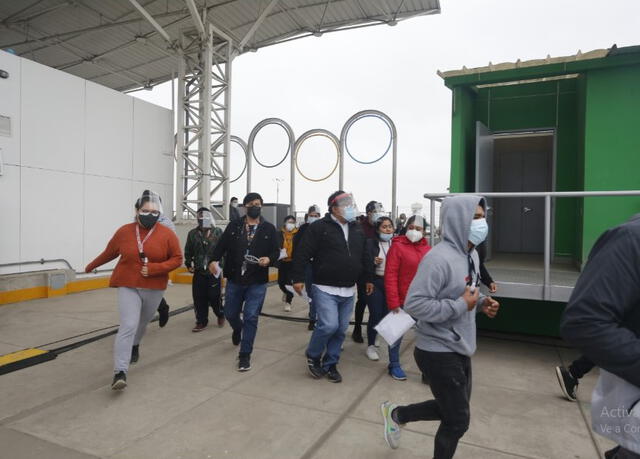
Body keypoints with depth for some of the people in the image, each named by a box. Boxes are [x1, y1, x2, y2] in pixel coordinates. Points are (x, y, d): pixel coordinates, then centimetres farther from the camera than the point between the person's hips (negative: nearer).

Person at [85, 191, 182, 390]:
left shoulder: (167, 234, -9)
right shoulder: (124, 231, -4)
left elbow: (177, 259, -6)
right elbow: (109, 253, 12)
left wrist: (154, 268, -19)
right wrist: (91, 266, 24)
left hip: (154, 288, 1)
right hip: (128, 286, -1)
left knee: (142, 322, 21)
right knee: (128, 325, -15)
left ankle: (134, 346, 52)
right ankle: (120, 372, -12)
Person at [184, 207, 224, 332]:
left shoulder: (218, 232, -2)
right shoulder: (193, 234, 6)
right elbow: (188, 251, 14)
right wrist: (189, 264, 8)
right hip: (199, 272, 3)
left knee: (214, 297, 1)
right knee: (199, 298, 5)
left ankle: (220, 314, 29)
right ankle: (201, 322, 20)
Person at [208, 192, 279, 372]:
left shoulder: (269, 228, 1)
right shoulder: (234, 226, 3)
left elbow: (275, 251, 2)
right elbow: (221, 245, 0)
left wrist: (269, 259, -20)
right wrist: (214, 260, -19)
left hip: (257, 282, -2)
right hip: (234, 280, 2)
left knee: (251, 317, -2)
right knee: (230, 314, 15)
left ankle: (245, 355, 12)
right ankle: (238, 329, 51)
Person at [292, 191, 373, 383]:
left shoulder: (357, 229, 12)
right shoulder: (319, 227, -8)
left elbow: (365, 257, 21)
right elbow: (302, 253, -11)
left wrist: (368, 278, 21)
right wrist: (298, 278, -16)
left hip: (348, 291, 6)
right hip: (325, 289, -6)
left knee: (341, 329, 9)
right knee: (329, 325, -14)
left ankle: (330, 364, 27)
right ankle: (313, 356, 14)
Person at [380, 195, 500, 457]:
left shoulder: (472, 254, 6)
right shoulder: (439, 258, -25)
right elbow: (414, 304, -29)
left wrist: (481, 302, -1)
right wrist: (461, 306, -25)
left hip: (460, 349, 9)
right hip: (439, 352, -9)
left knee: (451, 409, 23)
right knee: (458, 420, 7)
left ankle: (396, 414, 40)